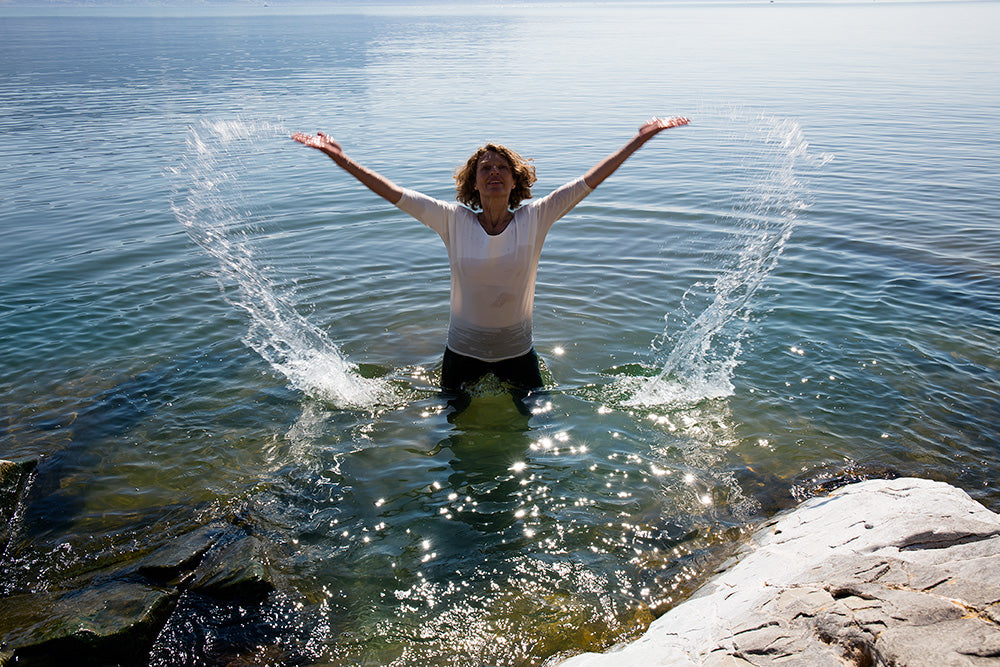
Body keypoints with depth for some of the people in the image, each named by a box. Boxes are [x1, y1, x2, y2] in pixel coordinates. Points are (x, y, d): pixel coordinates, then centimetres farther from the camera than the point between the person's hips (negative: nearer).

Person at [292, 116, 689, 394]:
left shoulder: (534, 218, -12)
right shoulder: (453, 220, -13)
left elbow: (590, 181, -14)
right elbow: (394, 193, -14)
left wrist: (641, 139, -15)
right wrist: (341, 160, -19)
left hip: (517, 350, 0)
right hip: (463, 350, 0)